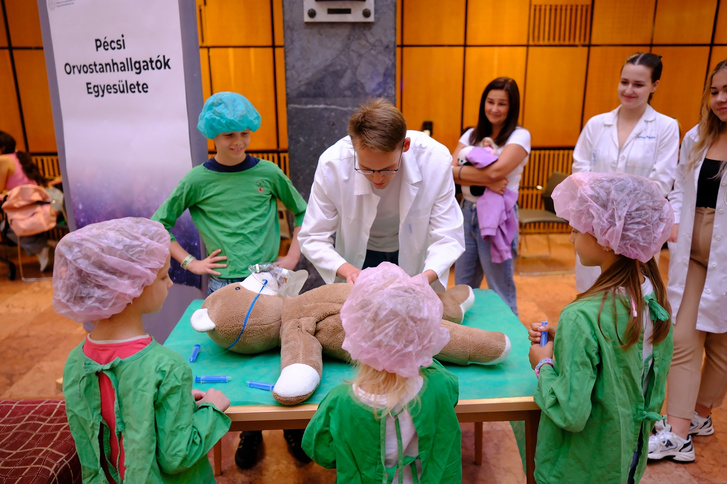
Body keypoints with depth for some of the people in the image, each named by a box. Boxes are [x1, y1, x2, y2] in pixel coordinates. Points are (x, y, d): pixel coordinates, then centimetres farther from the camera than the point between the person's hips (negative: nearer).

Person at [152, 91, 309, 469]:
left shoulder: (268, 173, 3)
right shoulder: (198, 180, 0)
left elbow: (301, 212, 15)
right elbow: (158, 225, 8)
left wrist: (293, 255, 6)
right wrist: (189, 262, 1)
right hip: (223, 283, 0)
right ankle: (250, 430, 28)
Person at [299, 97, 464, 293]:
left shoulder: (435, 159, -30)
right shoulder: (331, 164, -30)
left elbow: (447, 237, -25)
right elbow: (313, 238, -20)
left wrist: (424, 278, -44)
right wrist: (347, 270, -38)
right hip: (359, 258, 0)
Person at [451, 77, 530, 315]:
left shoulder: (520, 136, -6)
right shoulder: (472, 135, 9)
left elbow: (496, 171, -22)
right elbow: (450, 170, -6)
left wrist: (459, 171, -9)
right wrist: (485, 181, -18)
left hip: (498, 216, -5)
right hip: (467, 212, 5)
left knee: (501, 292, 7)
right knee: (462, 288, 16)